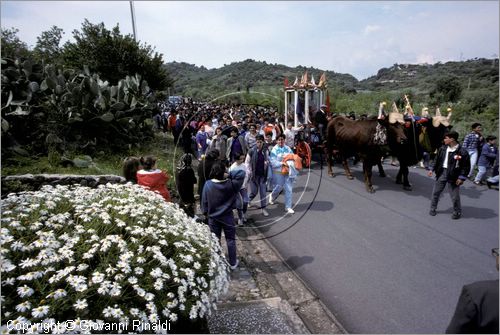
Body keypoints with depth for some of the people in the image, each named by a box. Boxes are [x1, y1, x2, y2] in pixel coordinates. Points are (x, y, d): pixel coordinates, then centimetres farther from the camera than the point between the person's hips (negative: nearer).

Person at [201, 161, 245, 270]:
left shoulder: (208, 184, -15)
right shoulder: (231, 184, -18)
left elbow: (204, 201, -5)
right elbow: (242, 173, -13)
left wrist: (205, 212, 10)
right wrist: (229, 174, -17)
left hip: (213, 217, 1)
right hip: (227, 217, -1)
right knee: (230, 240, 14)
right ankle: (233, 263, 25)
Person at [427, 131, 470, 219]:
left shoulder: (462, 151, -15)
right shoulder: (442, 149, 0)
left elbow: (466, 166, -11)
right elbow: (437, 160, 12)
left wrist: (461, 178, -13)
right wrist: (431, 169, 8)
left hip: (453, 175, -5)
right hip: (442, 173, 5)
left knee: (455, 196, 5)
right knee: (435, 192, 12)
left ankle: (457, 212, 25)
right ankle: (433, 208, 28)